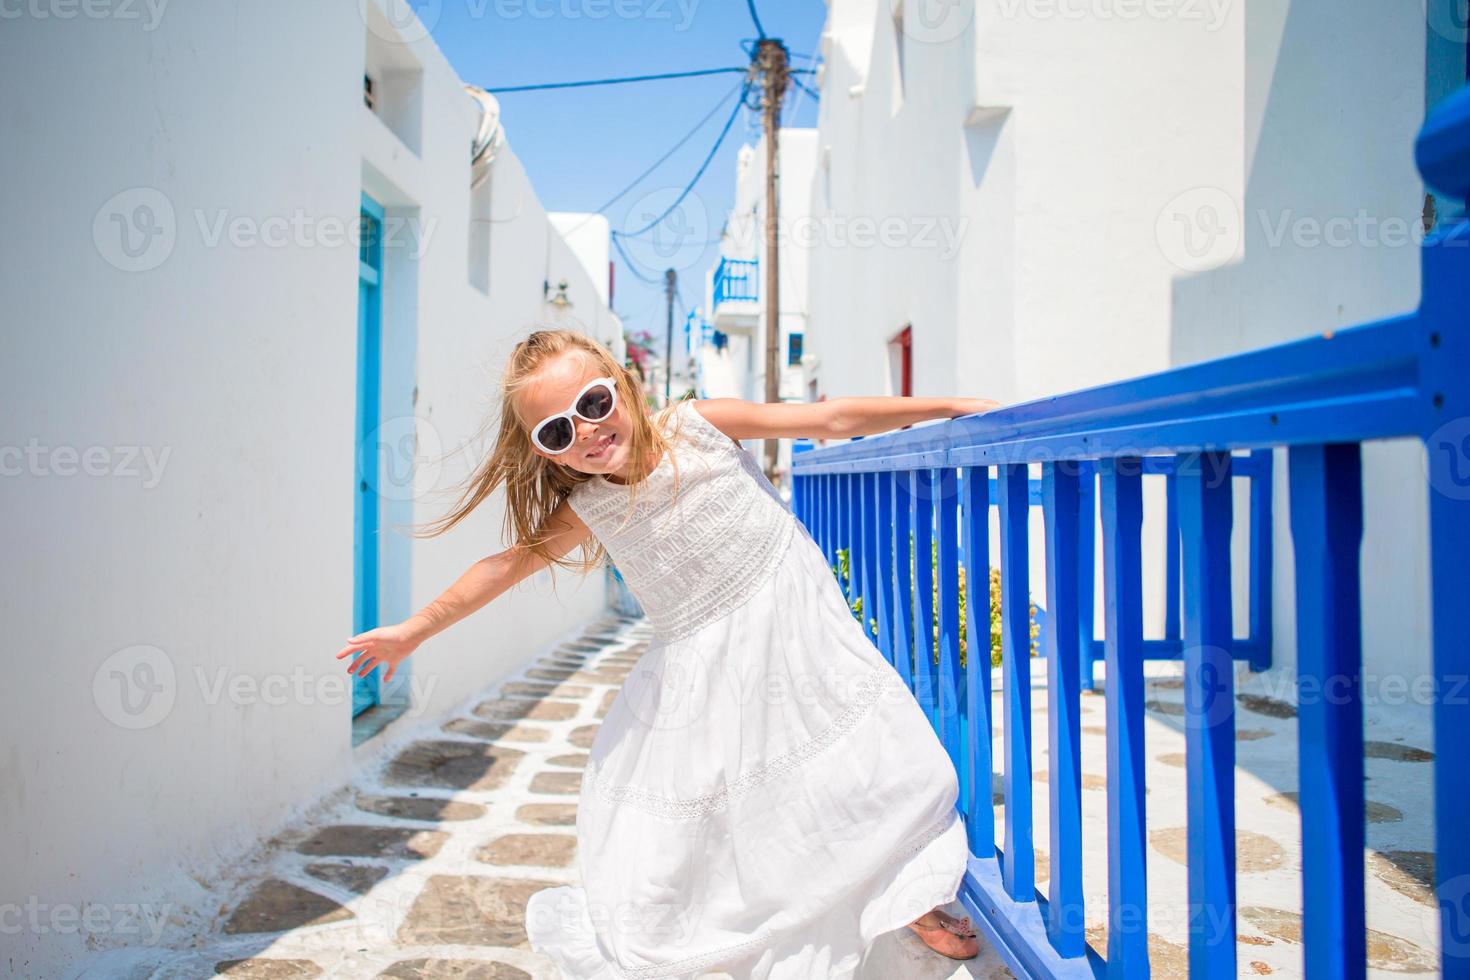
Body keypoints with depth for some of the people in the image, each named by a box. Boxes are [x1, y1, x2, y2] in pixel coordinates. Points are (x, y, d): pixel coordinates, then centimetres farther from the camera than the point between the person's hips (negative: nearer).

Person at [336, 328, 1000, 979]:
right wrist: (413, 630, 6)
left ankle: (912, 901, 33)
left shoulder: (698, 424, -15)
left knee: (881, 775, 5)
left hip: (790, 623, 0)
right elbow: (510, 563, 2)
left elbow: (830, 420, -10)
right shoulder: (589, 507, -10)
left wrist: (943, 406, -8)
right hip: (700, 665, 1)